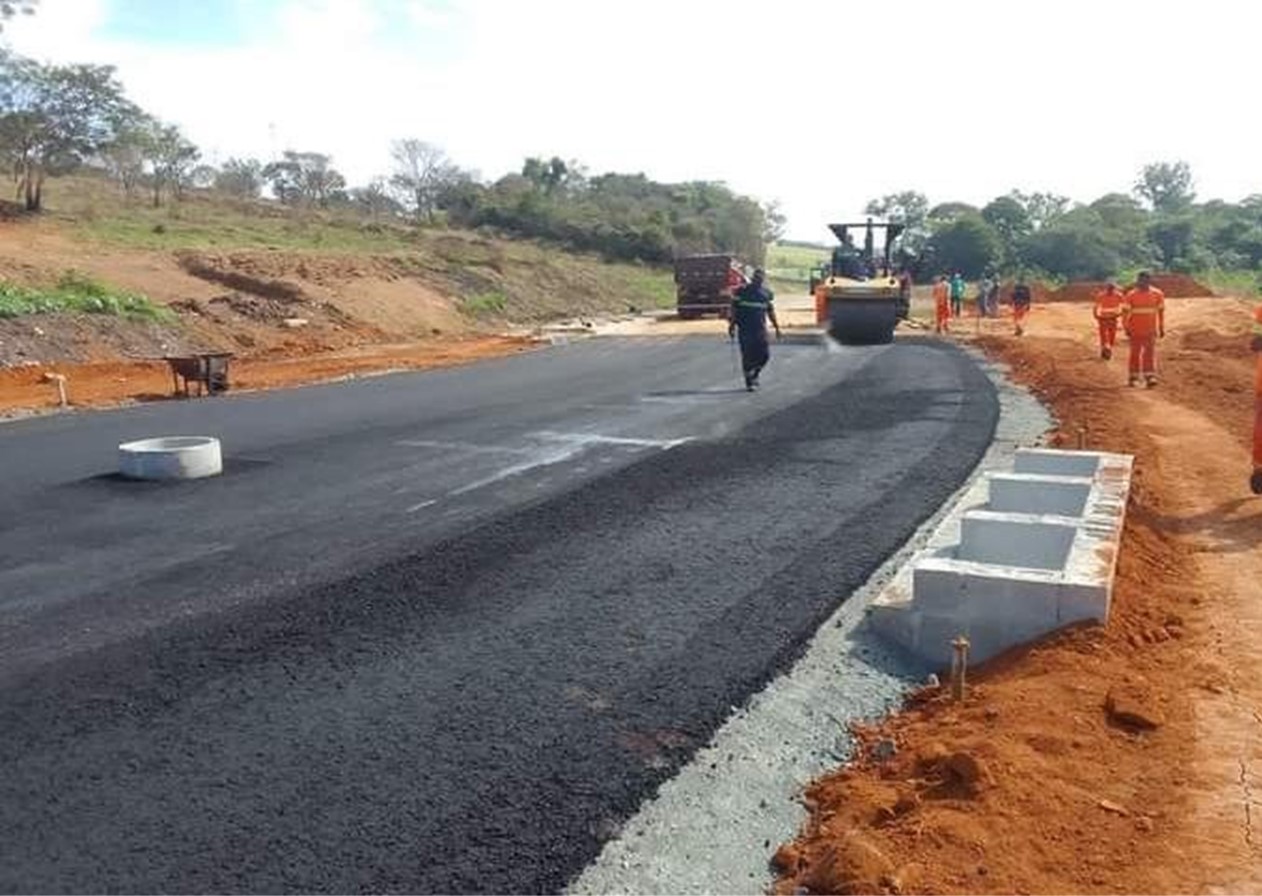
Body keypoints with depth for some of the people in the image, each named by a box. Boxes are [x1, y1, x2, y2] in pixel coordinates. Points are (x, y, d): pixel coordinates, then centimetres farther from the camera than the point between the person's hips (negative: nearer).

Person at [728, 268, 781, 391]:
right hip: (745, 329, -3)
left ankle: (754, 375, 24)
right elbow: (734, 309, 0)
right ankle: (749, 382, 10)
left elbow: (770, 311, 16)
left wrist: (777, 327, 13)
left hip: (760, 329, 3)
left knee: (765, 355, -2)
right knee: (747, 356, -2)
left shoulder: (767, 293, 9)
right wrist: (732, 325, -5)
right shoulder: (742, 291, -2)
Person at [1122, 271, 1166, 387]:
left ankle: (1150, 377, -10)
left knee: (1150, 353, -7)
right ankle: (1133, 377, 15)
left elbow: (1161, 311, 9)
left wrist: (1161, 328, 9)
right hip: (1135, 331, -1)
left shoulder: (1157, 294, 1)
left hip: (1150, 330, 1)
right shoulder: (1131, 295, -4)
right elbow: (1125, 312, -1)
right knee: (1135, 353, 6)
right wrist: (1126, 327, -7)